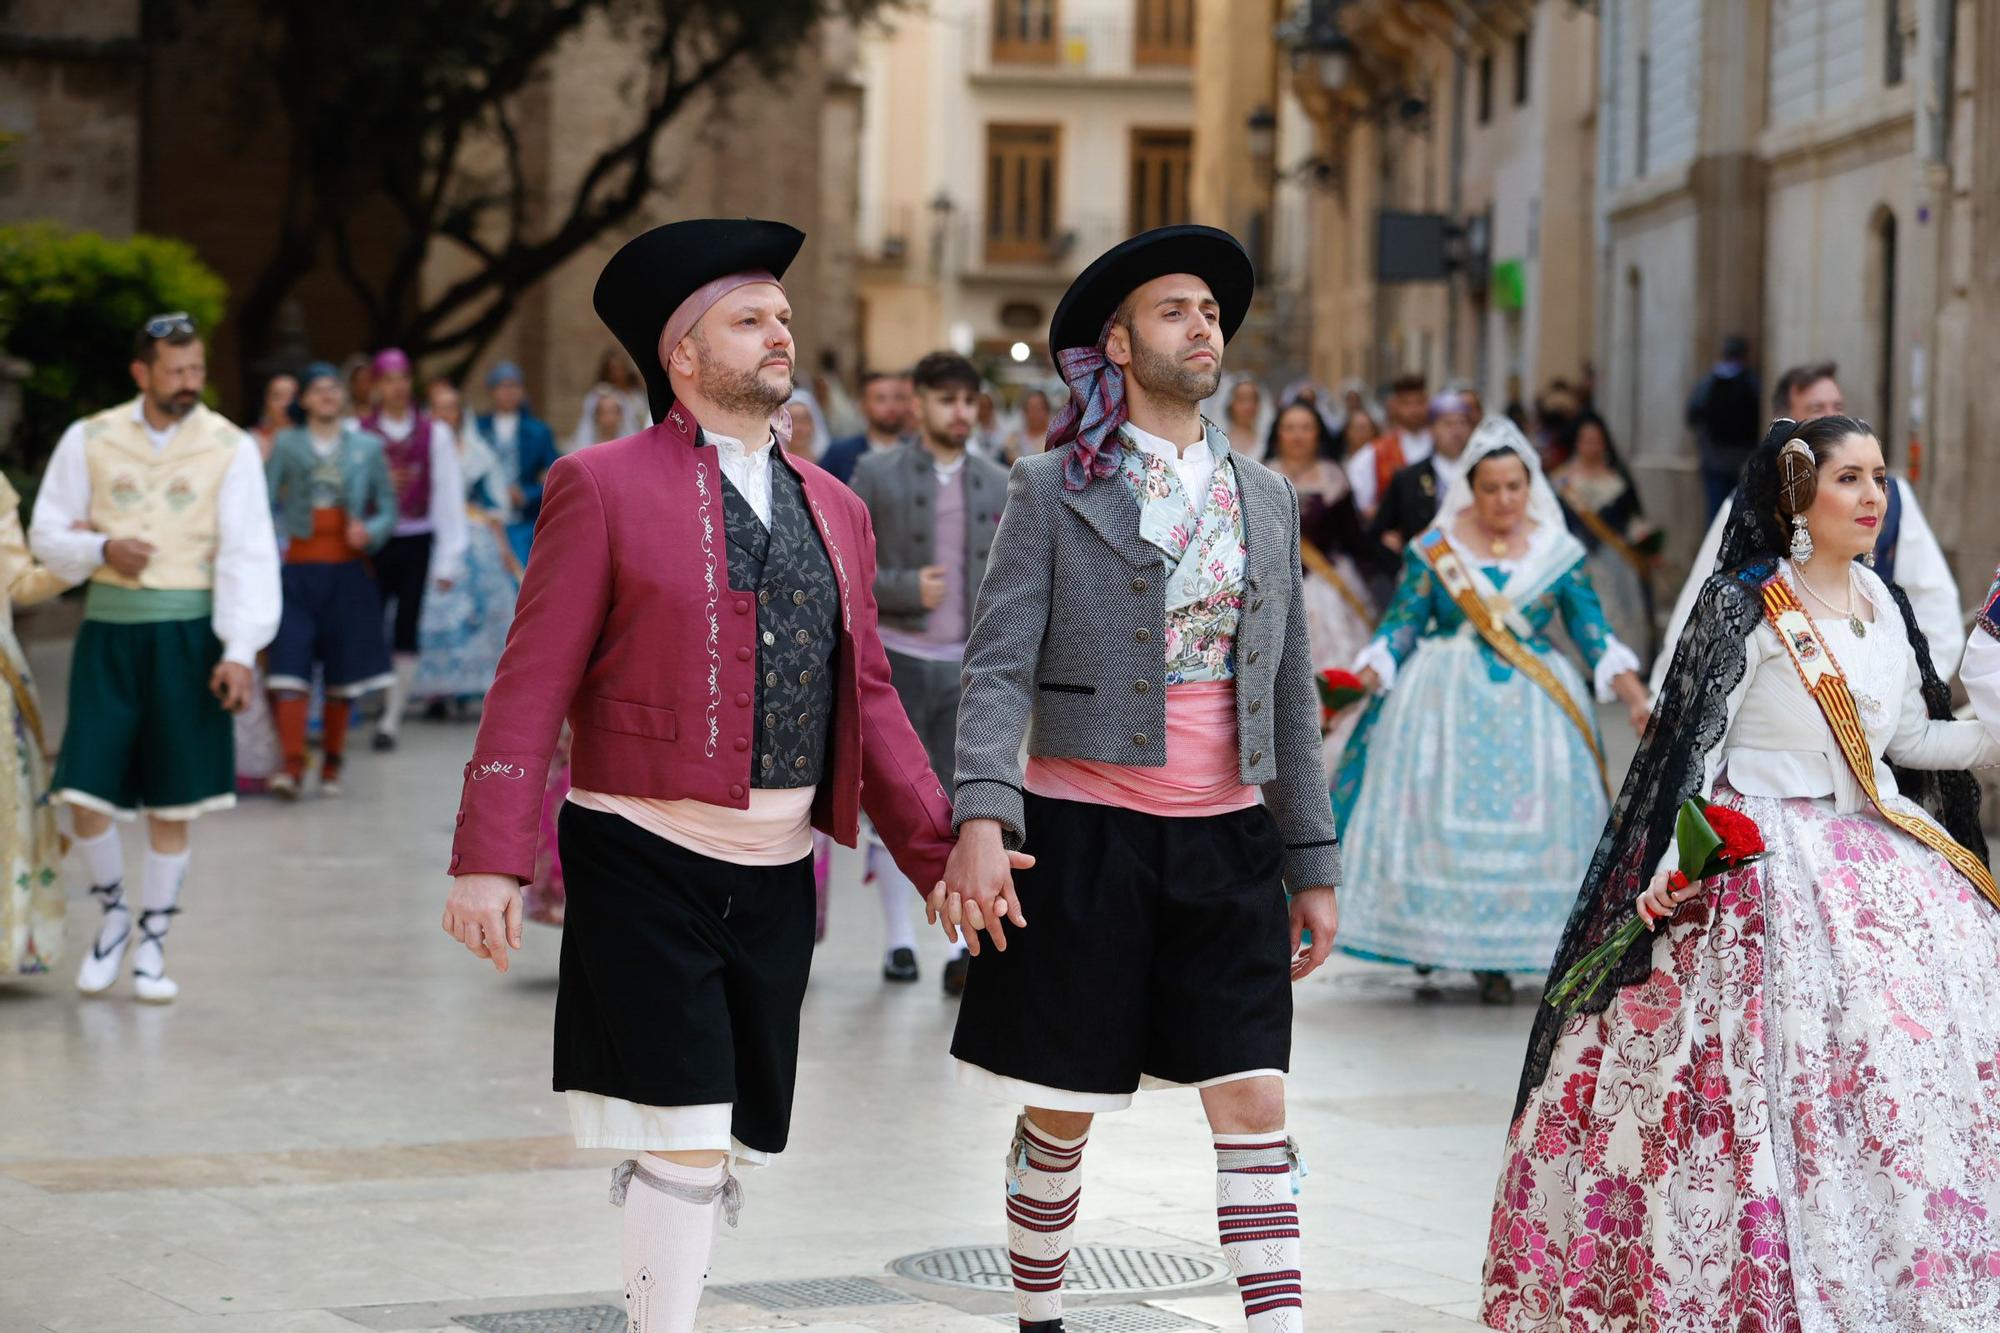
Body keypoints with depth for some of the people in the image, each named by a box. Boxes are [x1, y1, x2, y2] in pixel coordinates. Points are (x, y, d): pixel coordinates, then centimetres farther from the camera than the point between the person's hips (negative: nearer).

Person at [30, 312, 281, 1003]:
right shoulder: (89, 440, 4)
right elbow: (46, 533, 9)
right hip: (108, 627, 1)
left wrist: (240, 650, -12)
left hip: (187, 631, -1)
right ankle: (113, 911, 22)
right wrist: (102, 548, -12)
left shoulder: (230, 448, 1)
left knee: (173, 802, 4)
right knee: (85, 791, -5)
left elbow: (248, 556, -3)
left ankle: (152, 946, 17)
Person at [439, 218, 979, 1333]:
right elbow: (533, 687, -6)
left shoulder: (834, 509, 14)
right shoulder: (603, 487, -2)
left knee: (731, 1143, 9)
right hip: (647, 862, -6)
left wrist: (941, 851, 7)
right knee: (686, 1135, -10)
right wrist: (490, 861, -13)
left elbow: (868, 701, 15)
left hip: (776, 875, 6)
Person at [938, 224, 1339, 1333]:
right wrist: (981, 822, -24)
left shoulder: (1266, 498, 12)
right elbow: (998, 667, -9)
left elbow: (1290, 691, 15)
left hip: (1226, 843, 3)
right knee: (1061, 1112, 6)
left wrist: (1313, 864, 12)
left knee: (1254, 1103, -4)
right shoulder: (1053, 491, -1)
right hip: (1086, 834, -3)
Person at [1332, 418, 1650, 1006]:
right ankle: (1427, 956, 1)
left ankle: (1498, 960, 1)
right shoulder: (1434, 549, 3)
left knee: (1522, 822, -5)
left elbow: (1595, 636, 3)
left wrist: (1633, 694, -10)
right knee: (1434, 820, -6)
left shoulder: (1559, 553, 5)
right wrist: (1363, 681, -15)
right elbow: (1399, 627, 1)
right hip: (1446, 702, -1)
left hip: (1533, 707, 1)